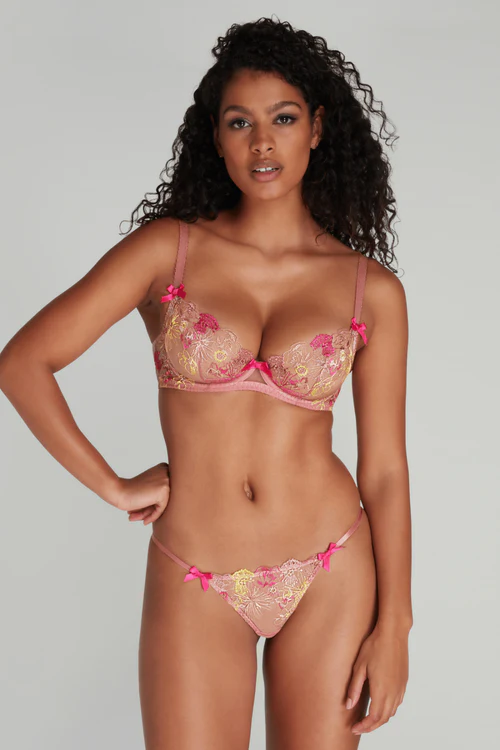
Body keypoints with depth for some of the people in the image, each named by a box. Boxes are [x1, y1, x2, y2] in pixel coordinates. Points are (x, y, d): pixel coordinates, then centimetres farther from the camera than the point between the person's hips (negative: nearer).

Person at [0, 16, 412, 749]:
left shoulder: (372, 289, -1)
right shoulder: (168, 248, -3)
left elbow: (384, 468, 1)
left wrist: (392, 625, -1)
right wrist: (114, 488, -5)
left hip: (330, 574, 1)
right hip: (195, 586, 0)